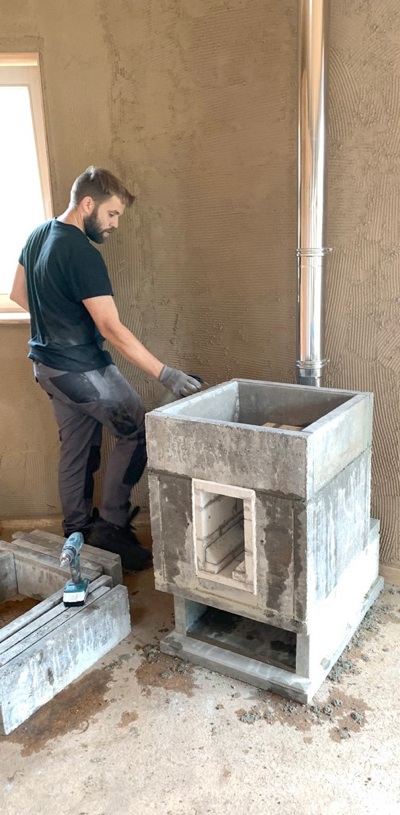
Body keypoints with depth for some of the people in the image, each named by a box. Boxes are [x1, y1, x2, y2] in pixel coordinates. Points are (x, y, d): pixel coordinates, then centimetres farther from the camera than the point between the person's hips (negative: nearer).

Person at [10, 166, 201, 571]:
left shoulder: (39, 235, 7)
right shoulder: (82, 254, -21)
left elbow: (18, 293, 18)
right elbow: (111, 328, -26)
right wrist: (165, 374, -26)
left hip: (48, 365, 9)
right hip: (81, 369, -9)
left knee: (76, 447, 16)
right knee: (136, 433, 0)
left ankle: (77, 533, 27)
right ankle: (110, 524, 5)